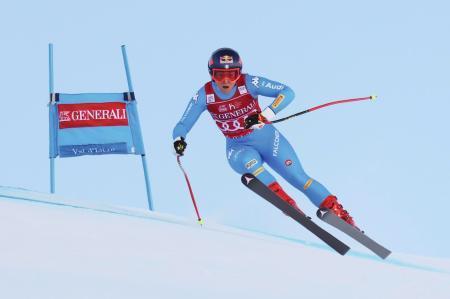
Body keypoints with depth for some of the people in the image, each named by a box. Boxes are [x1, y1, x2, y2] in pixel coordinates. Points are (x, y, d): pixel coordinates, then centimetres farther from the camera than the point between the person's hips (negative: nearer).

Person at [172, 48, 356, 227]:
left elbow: (287, 92, -25)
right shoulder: (204, 95, -13)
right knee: (249, 160, -33)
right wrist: (179, 140, -32)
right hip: (238, 149, 1)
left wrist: (265, 115, -38)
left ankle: (339, 214, -6)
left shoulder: (248, 83, -20)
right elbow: (182, 125, -9)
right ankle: (285, 201, -29)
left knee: (298, 177, -12)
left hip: (266, 138, -1)